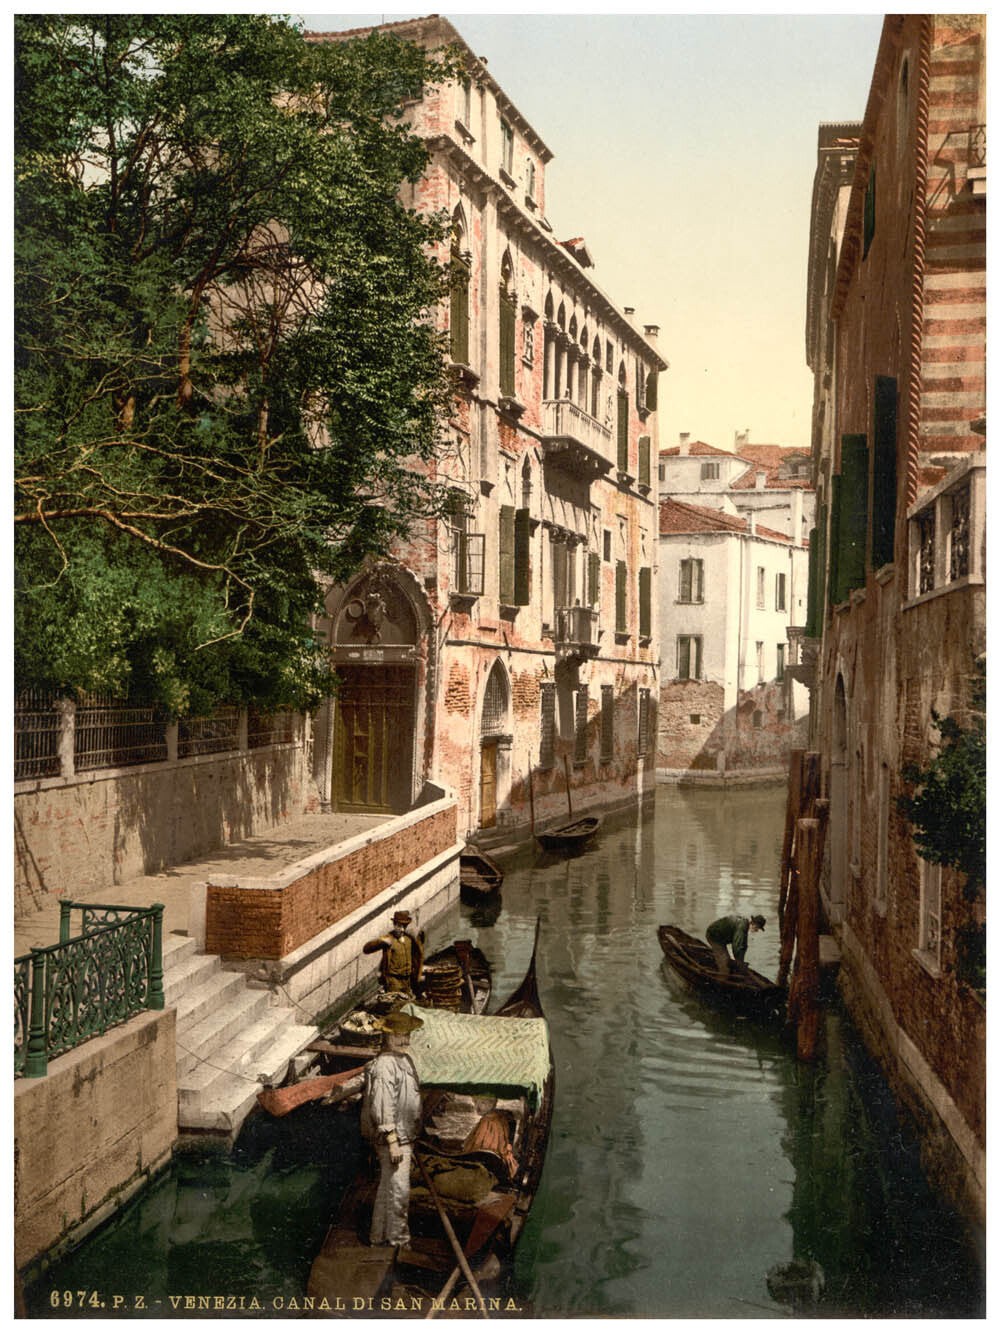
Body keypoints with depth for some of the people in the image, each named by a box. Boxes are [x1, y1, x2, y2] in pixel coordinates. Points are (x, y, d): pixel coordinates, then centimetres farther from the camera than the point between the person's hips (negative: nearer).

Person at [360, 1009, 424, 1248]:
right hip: (391, 1139, -10)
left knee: (387, 1189, 17)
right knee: (398, 1190, -6)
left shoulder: (404, 1060, 13)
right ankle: (397, 1239, 4)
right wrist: (393, 1142, -23)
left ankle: (380, 1237, 26)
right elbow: (382, 1107, -23)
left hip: (404, 1137, 10)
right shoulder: (384, 1066, -19)